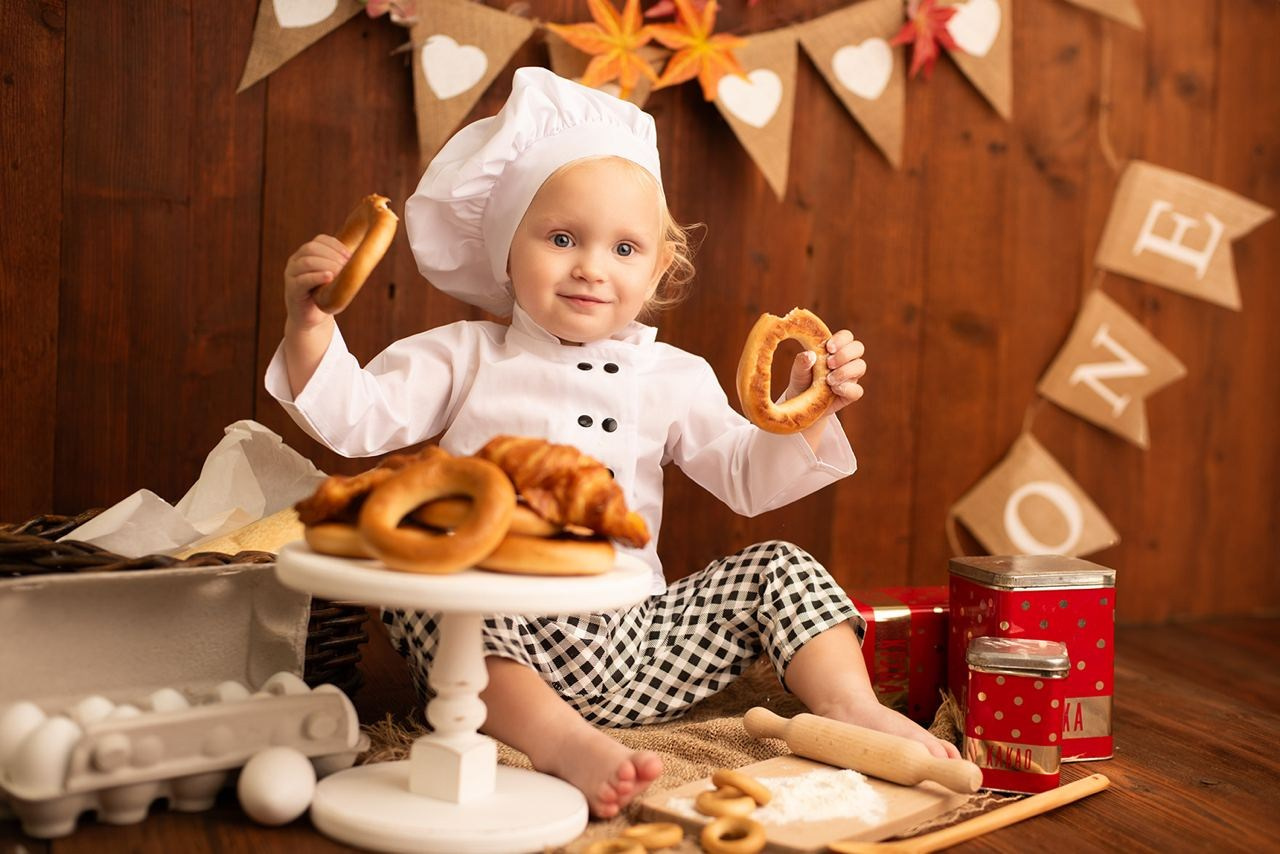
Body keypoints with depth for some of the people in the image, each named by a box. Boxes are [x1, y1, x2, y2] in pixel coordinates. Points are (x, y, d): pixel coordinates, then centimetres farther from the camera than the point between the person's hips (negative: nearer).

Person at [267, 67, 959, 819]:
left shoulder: (673, 377, 11)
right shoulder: (466, 359, 5)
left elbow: (750, 480, 10)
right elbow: (355, 418, -3)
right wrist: (311, 324, -18)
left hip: (639, 640, 3)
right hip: (512, 640, -2)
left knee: (778, 569, -7)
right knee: (417, 594, -33)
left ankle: (854, 710, -11)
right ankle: (566, 742, -43)